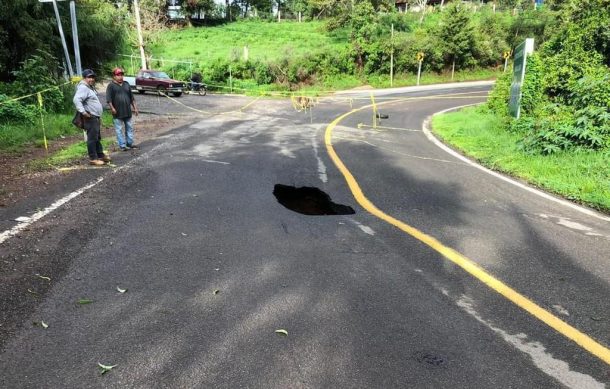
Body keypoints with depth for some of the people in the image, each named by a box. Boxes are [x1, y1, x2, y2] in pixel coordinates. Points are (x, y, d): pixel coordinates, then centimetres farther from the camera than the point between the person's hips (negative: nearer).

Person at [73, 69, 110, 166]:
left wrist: (99, 117, 23)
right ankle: (93, 158, -2)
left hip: (96, 117, 11)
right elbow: (76, 99, -29)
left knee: (98, 138, 18)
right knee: (92, 138, -7)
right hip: (90, 118, -11)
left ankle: (100, 155, 28)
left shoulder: (90, 87, 18)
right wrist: (83, 112, -30)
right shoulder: (83, 88, -15)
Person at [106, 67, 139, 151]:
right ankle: (122, 145, 4)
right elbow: (109, 99, -10)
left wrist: (135, 107, 12)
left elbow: (131, 97, 16)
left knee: (129, 128, 10)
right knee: (119, 129, 0)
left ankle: (130, 143, 21)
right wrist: (112, 108, -20)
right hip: (117, 113, -5)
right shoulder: (111, 86, -2)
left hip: (127, 111, 5)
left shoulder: (126, 84, 13)